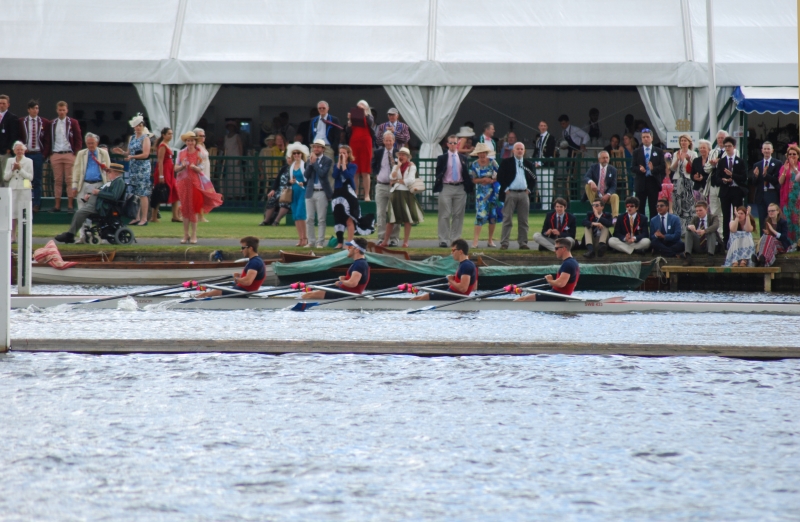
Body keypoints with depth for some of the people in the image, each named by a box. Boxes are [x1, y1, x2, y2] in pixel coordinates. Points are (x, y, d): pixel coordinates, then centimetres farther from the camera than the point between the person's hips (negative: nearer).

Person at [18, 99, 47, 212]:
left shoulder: (44, 122, 4)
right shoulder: (22, 122, 5)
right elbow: (18, 137, 9)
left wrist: (45, 151, 2)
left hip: (38, 154, 0)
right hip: (26, 153, 0)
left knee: (37, 181, 1)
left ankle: (37, 204, 3)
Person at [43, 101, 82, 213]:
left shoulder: (73, 123, 4)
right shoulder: (52, 124, 10)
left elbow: (78, 139, 3)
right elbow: (47, 140, 10)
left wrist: (76, 153, -6)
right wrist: (47, 155, 2)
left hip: (69, 154, -2)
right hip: (55, 154, 2)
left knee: (69, 180, -3)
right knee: (57, 180, 3)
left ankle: (70, 205, -2)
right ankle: (57, 205, 4)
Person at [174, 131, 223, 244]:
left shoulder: (199, 154, 0)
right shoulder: (181, 153, 6)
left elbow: (200, 170, -4)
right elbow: (176, 169, 5)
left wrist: (194, 167, -25)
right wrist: (182, 166, -15)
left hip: (195, 183, -2)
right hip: (183, 182, 2)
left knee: (193, 209, -2)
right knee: (185, 209, 4)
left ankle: (193, 235, 4)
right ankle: (186, 235, 11)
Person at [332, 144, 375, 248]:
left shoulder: (353, 166, 2)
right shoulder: (337, 165, 12)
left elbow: (348, 175, -16)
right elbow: (335, 175, -8)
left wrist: (344, 163, -10)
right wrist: (339, 162, -7)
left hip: (349, 194, -4)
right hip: (338, 194, 4)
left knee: (349, 220, -8)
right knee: (338, 219, 3)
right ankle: (340, 242, 7)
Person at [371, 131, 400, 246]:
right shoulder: (378, 153, 6)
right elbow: (373, 166, 17)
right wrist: (376, 174, 3)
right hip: (381, 186, 2)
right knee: (381, 213, 1)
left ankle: (394, 239, 5)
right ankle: (381, 238, 5)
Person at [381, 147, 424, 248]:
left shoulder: (411, 167, 1)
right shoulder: (396, 167, 13)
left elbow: (410, 180, -10)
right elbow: (392, 177, -3)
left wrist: (397, 181, -2)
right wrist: (398, 167, -9)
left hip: (407, 194, -3)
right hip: (396, 193, 3)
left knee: (407, 219, -1)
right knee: (391, 219, 4)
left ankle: (405, 242, 4)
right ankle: (385, 241, 9)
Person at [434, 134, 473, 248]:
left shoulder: (463, 158, 11)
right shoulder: (442, 158, 4)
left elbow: (466, 174, 11)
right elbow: (438, 174, 3)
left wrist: (469, 186, 1)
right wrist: (437, 186, -11)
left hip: (460, 188, 3)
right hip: (446, 188, -3)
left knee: (458, 215, 4)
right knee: (445, 215, -3)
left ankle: (455, 240, 8)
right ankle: (443, 240, -2)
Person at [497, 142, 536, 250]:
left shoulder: (529, 164, 13)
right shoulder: (506, 163, 4)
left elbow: (534, 179, 16)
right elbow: (500, 177, 0)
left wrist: (529, 189, 4)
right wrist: (505, 189, -8)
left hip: (524, 194, 3)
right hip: (510, 193, -3)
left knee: (523, 221, 4)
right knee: (507, 220, -4)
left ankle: (523, 243, 8)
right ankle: (504, 243, -4)